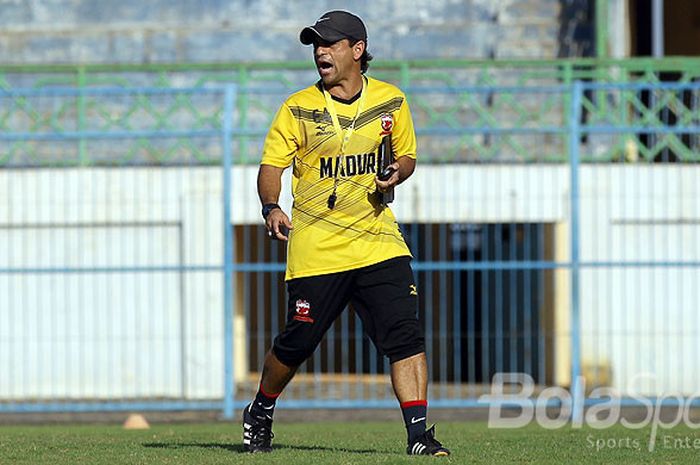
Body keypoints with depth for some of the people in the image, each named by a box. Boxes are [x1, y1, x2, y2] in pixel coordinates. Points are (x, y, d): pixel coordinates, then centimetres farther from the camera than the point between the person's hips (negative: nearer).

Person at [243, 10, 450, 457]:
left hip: (378, 240, 1)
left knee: (406, 335, -12)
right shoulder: (298, 108, 1)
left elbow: (407, 156, 17)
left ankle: (419, 432, -12)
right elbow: (272, 164, -1)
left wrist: (397, 174, -6)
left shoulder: (391, 102, 7)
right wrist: (272, 207, -21)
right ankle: (260, 415, 29)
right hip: (316, 248, -1)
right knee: (297, 342, 4)